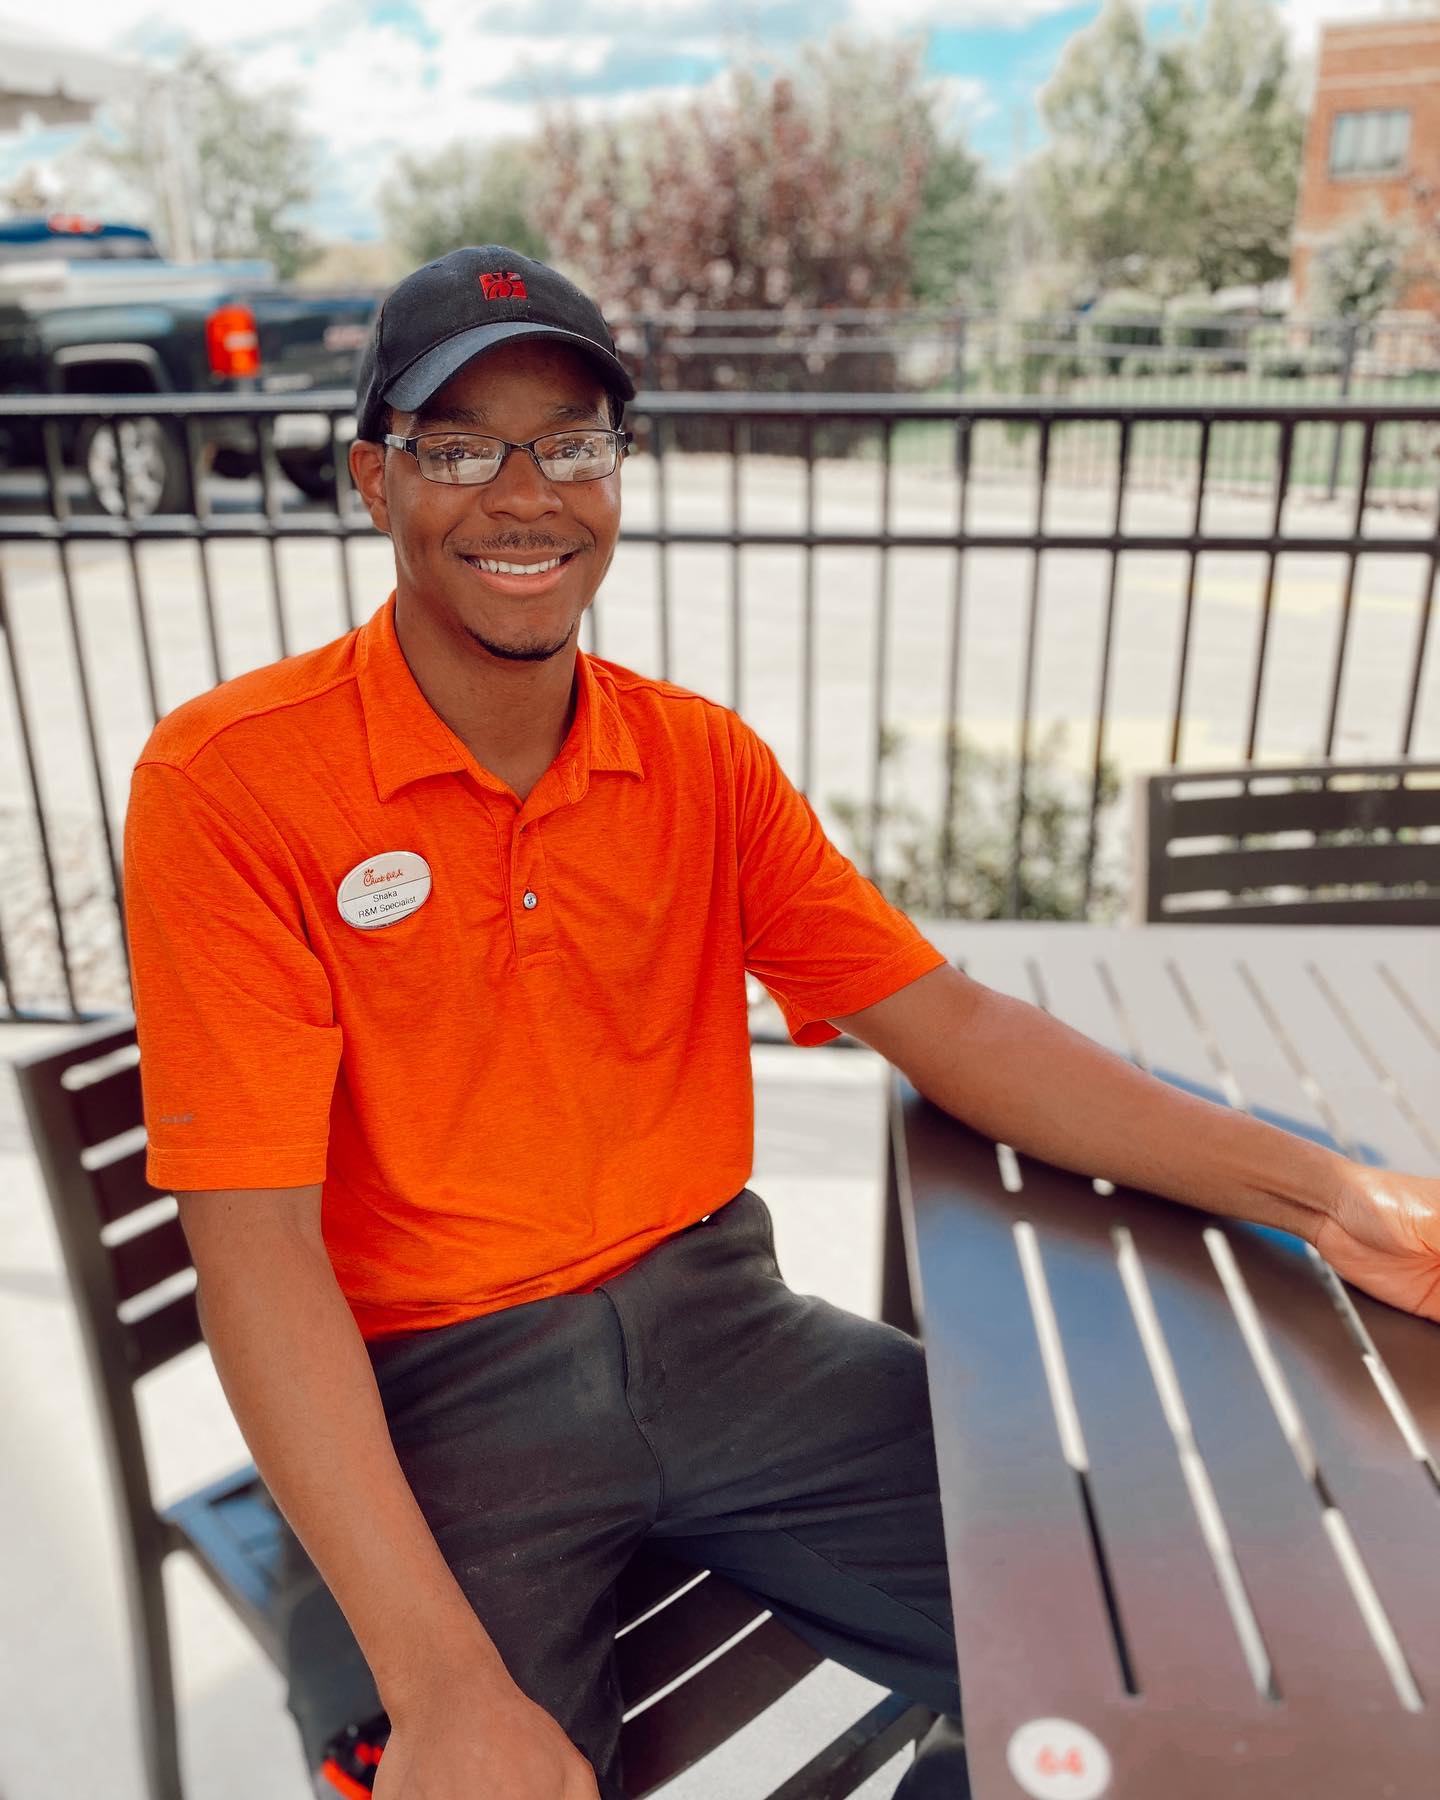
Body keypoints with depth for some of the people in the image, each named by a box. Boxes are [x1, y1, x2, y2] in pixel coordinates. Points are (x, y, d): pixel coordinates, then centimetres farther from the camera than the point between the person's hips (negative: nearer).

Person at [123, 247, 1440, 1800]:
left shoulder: (705, 764, 3)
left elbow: (951, 1027, 0)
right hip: (422, 1388, -3)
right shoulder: (225, 783, -11)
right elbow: (255, 1239, -16)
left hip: (711, 1316, 4)